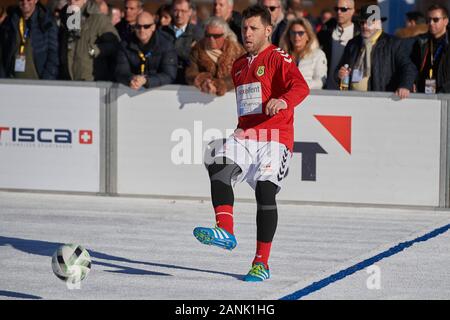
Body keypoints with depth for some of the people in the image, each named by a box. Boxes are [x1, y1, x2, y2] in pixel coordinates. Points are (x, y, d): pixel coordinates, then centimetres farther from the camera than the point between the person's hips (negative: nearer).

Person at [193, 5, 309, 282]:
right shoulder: (239, 66, 22)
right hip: (246, 136, 6)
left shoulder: (278, 59, -2)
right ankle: (226, 233, -32)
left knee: (265, 190, -17)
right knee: (219, 165, -23)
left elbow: (300, 87, -20)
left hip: (275, 137, -6)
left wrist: (284, 101, -39)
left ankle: (262, 263, -10)